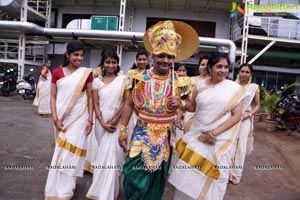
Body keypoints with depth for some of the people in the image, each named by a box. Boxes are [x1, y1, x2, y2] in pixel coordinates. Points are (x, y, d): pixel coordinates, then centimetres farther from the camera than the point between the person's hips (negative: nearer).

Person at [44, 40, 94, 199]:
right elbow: (53, 97, 3)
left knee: (71, 152, 0)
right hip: (62, 118, 2)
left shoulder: (87, 73, -1)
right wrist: (55, 119, -7)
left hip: (79, 117, -2)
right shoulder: (57, 73, 2)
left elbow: (90, 97, 1)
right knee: (61, 152, 13)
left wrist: (90, 119, -4)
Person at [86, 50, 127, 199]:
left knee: (111, 155, -4)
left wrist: (114, 121, -12)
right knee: (102, 155, 13)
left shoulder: (123, 79, 0)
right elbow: (95, 104, 2)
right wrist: (103, 123, -10)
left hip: (116, 122, -2)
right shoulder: (97, 81, 7)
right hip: (101, 122, 3)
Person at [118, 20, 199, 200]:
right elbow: (129, 105, 3)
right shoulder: (140, 78, -5)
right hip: (142, 134, 0)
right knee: (134, 175, 1)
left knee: (157, 177, 14)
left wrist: (180, 103, -19)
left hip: (166, 136, 1)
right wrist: (123, 130, 2)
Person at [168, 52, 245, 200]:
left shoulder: (235, 88, -5)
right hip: (197, 136, 2)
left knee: (212, 176, 10)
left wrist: (215, 132, -16)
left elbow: (237, 115, -7)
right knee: (189, 173, 10)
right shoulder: (200, 85, 2)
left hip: (220, 140, -2)